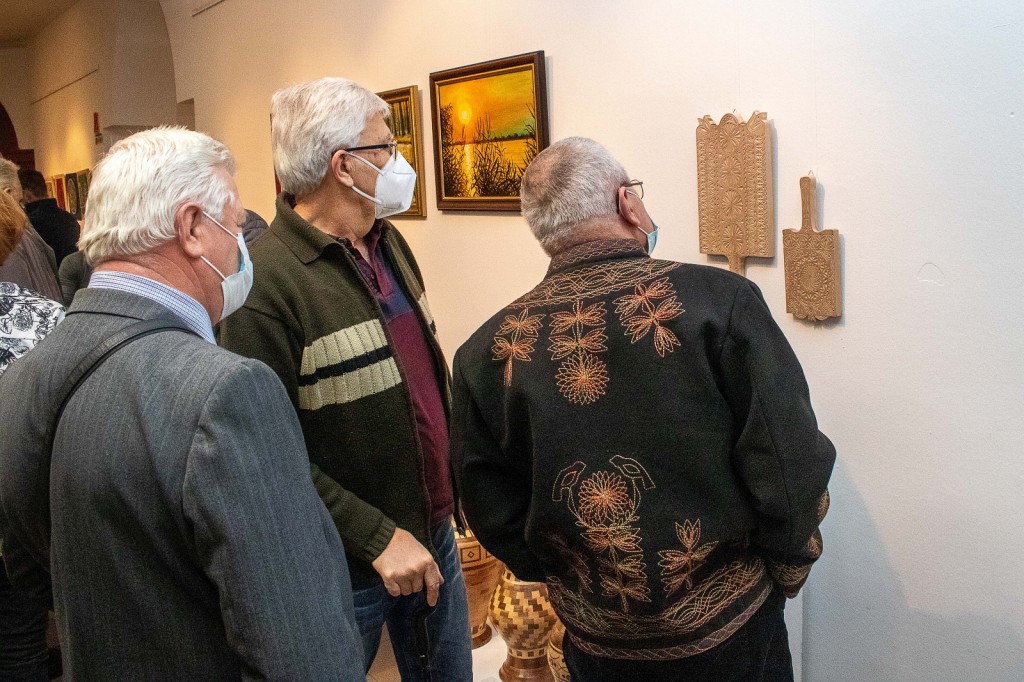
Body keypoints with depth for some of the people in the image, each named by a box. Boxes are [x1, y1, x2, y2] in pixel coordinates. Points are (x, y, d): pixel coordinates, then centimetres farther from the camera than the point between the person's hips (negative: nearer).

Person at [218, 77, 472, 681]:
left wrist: (459, 472, 11)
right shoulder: (267, 281, -22)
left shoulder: (389, 244, 4)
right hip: (345, 567, -7)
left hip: (435, 532, 7)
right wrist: (375, 537, -21)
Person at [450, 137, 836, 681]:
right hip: (729, 632, -2)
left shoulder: (488, 351, -11)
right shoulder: (718, 300, -19)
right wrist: (786, 572, 1)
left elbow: (495, 516, -3)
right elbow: (791, 470, -17)